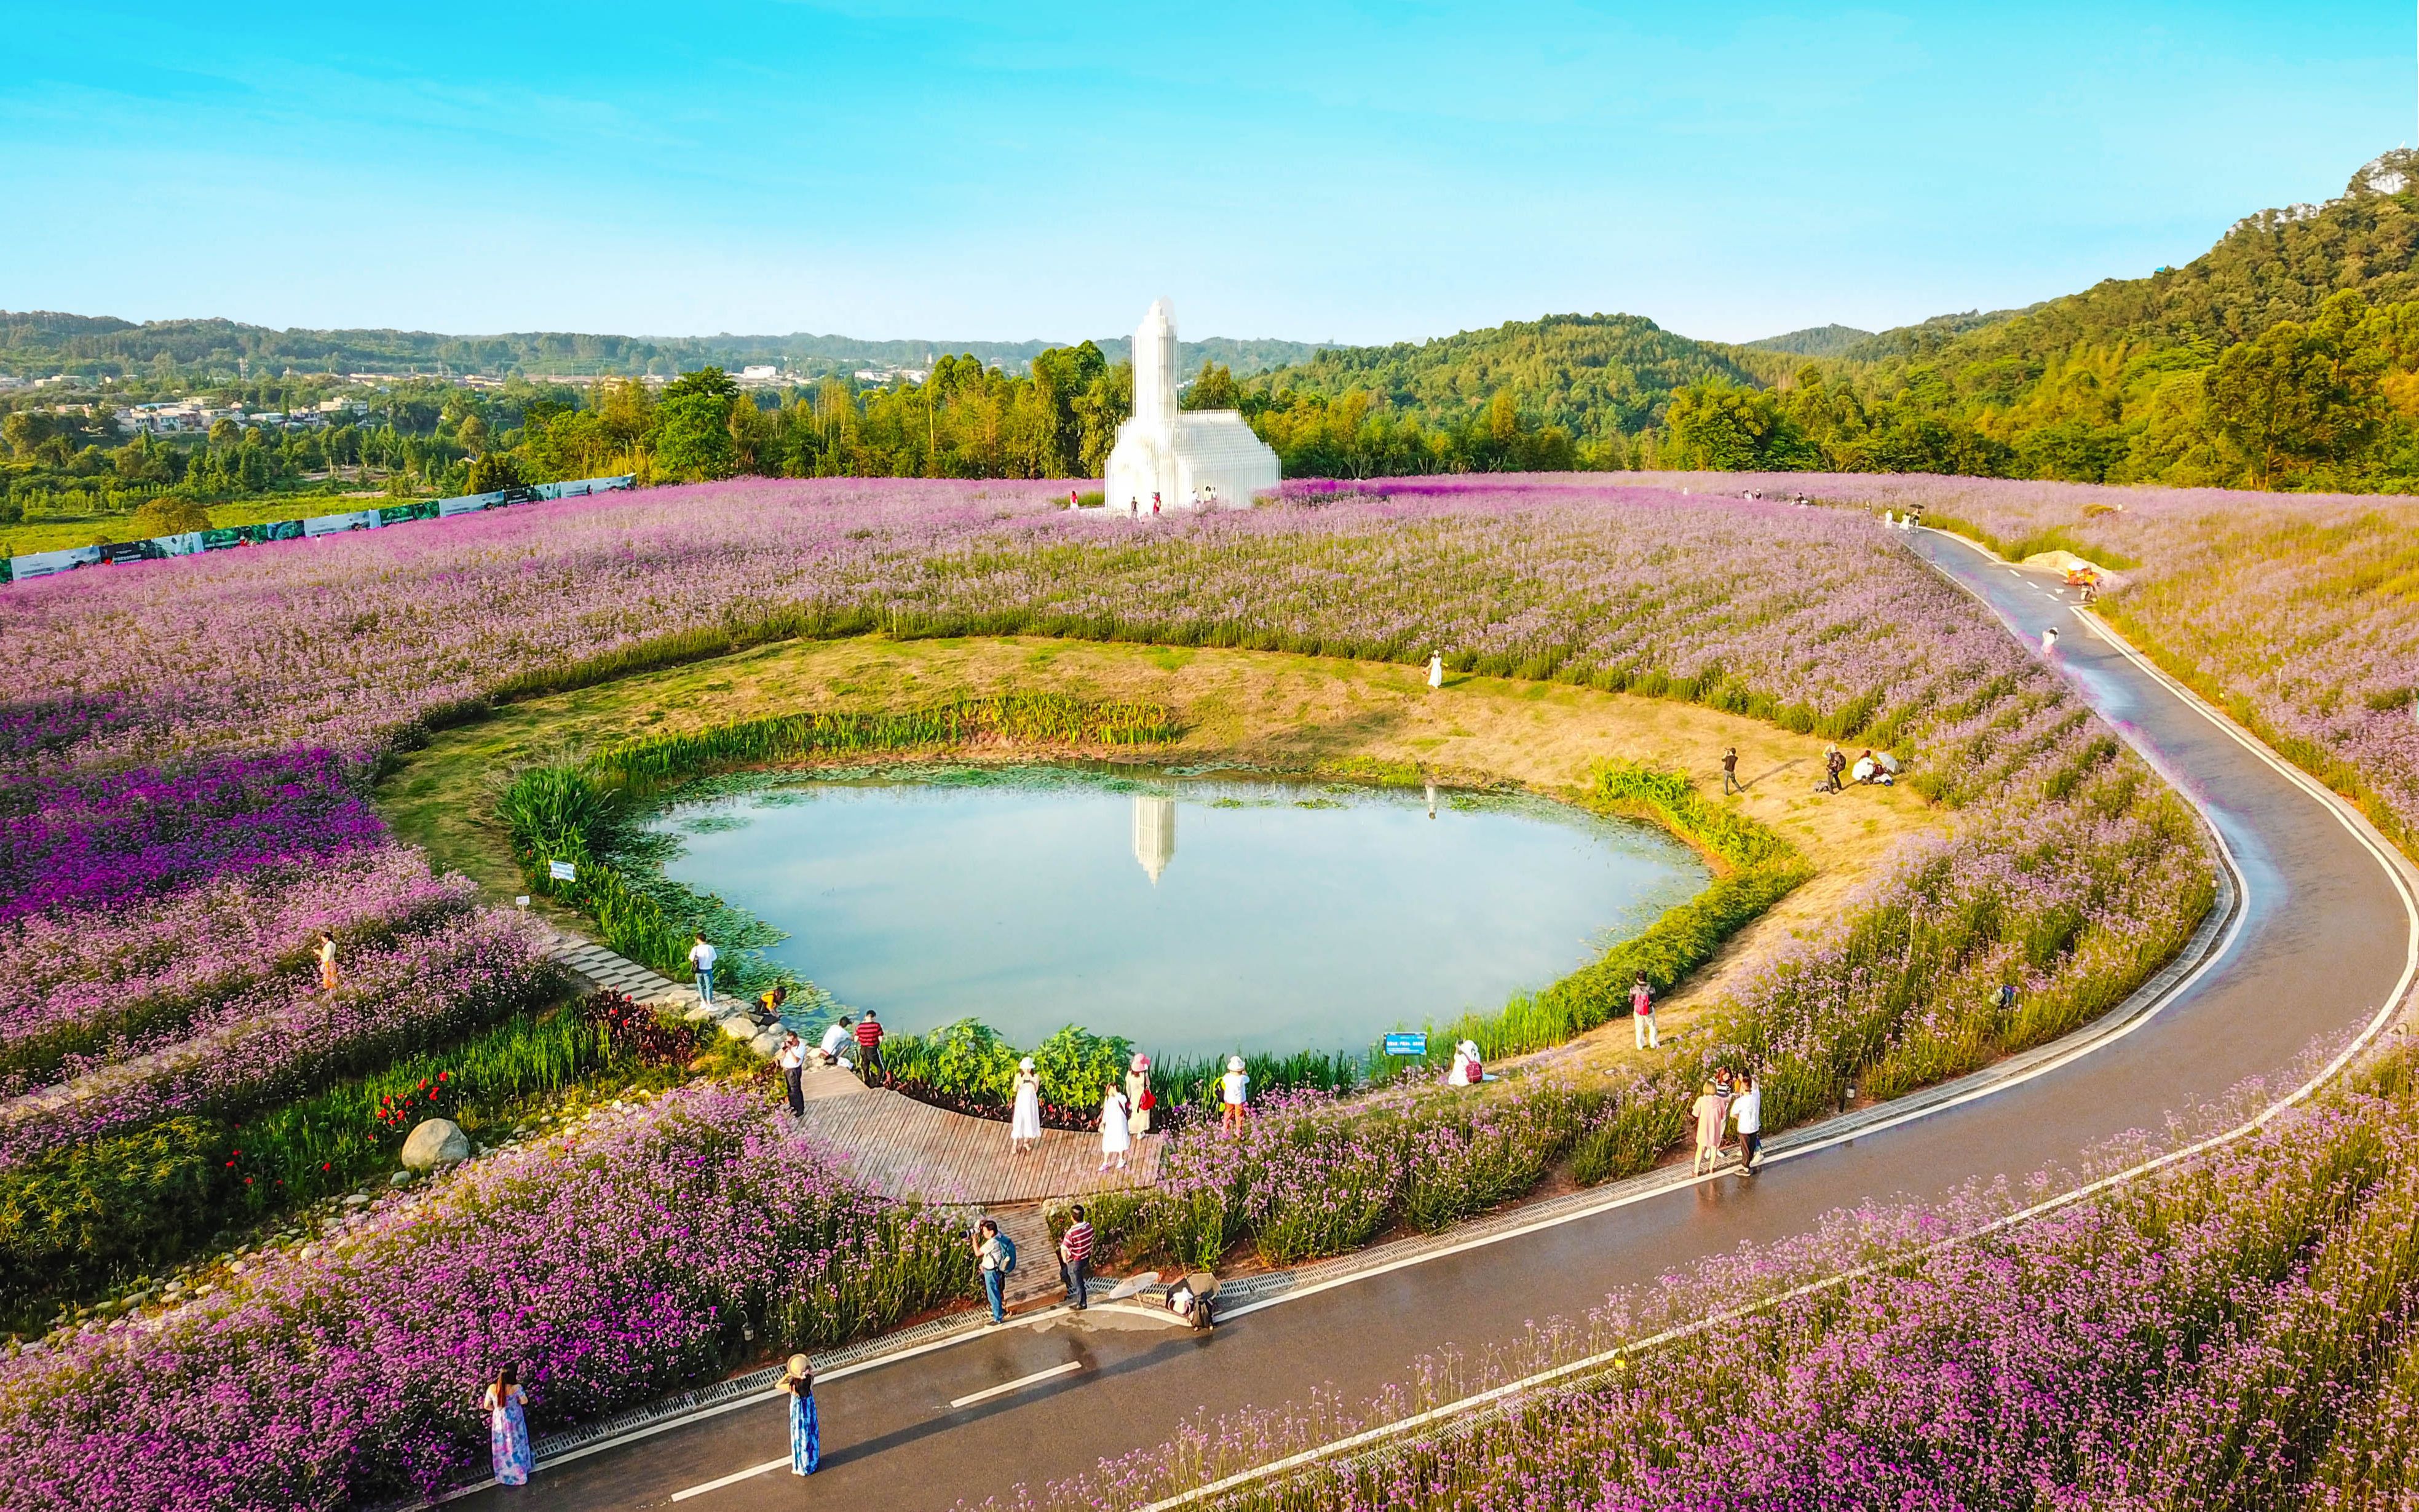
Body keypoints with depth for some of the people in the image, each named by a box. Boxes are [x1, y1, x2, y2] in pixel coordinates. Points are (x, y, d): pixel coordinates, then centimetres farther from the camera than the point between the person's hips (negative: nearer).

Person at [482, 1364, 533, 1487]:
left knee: (501, 1447, 21)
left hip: (499, 1421, 2)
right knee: (516, 1446, 19)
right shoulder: (516, 1388, -29)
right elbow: (524, 1402, -13)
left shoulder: (492, 1388, -20)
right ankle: (519, 1474, 34)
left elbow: (486, 1406, -6)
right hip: (515, 1420, -2)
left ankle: (504, 1475, 38)